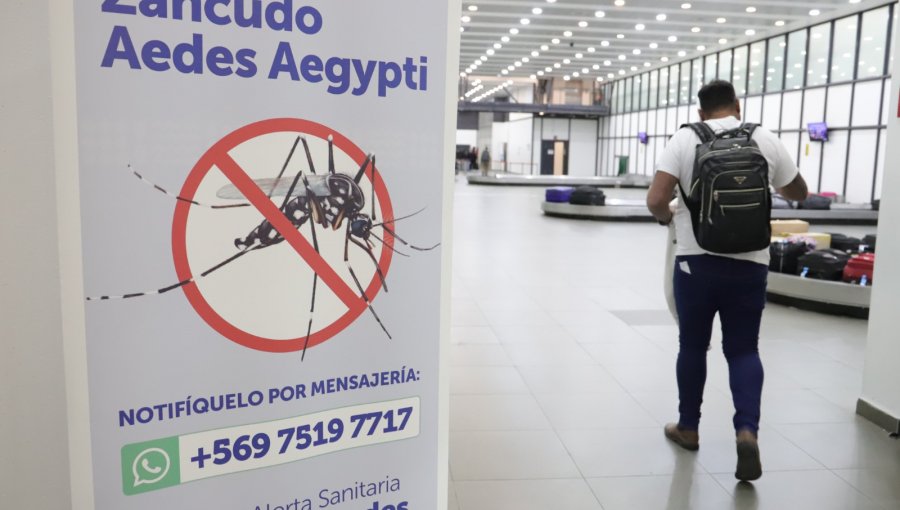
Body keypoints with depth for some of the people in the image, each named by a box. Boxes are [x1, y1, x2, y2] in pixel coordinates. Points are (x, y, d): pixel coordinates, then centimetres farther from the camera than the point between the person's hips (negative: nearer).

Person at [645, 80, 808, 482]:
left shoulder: (685, 139, -1)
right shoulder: (765, 140, 5)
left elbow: (655, 200, -11)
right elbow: (799, 193, 18)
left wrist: (668, 217, 10)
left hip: (697, 259, -1)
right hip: (749, 261, 1)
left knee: (692, 346, 14)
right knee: (743, 349, 11)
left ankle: (688, 427, 27)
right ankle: (747, 430, -6)